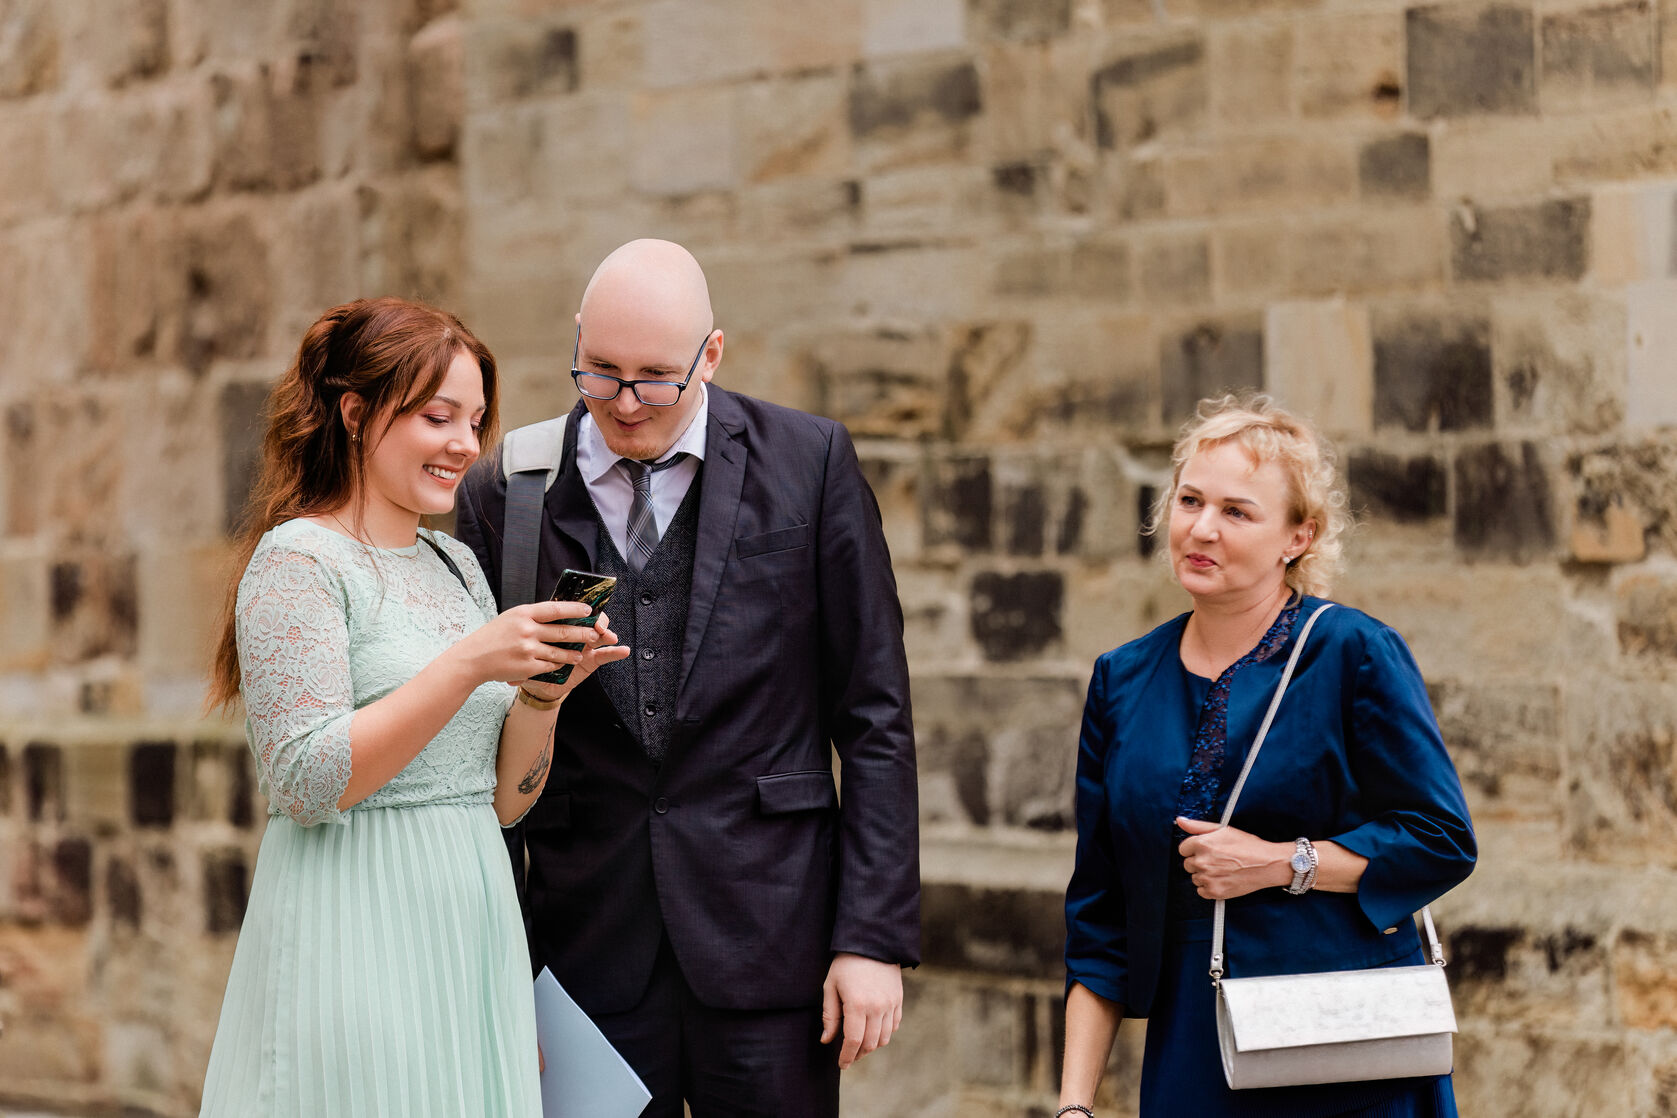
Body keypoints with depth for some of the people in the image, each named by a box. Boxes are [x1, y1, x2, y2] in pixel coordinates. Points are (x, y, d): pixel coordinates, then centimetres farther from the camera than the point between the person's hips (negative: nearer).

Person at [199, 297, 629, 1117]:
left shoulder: (456, 565, 14)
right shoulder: (298, 559, -8)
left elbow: (501, 799, 13)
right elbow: (307, 783, -18)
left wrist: (545, 689, -5)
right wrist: (467, 665, -20)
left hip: (470, 935, 7)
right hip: (357, 936, -7)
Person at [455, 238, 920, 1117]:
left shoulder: (808, 462, 0)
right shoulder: (504, 494, 2)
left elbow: (873, 716, 0)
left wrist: (875, 935, -4)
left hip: (766, 936, -1)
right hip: (588, 942, 1)